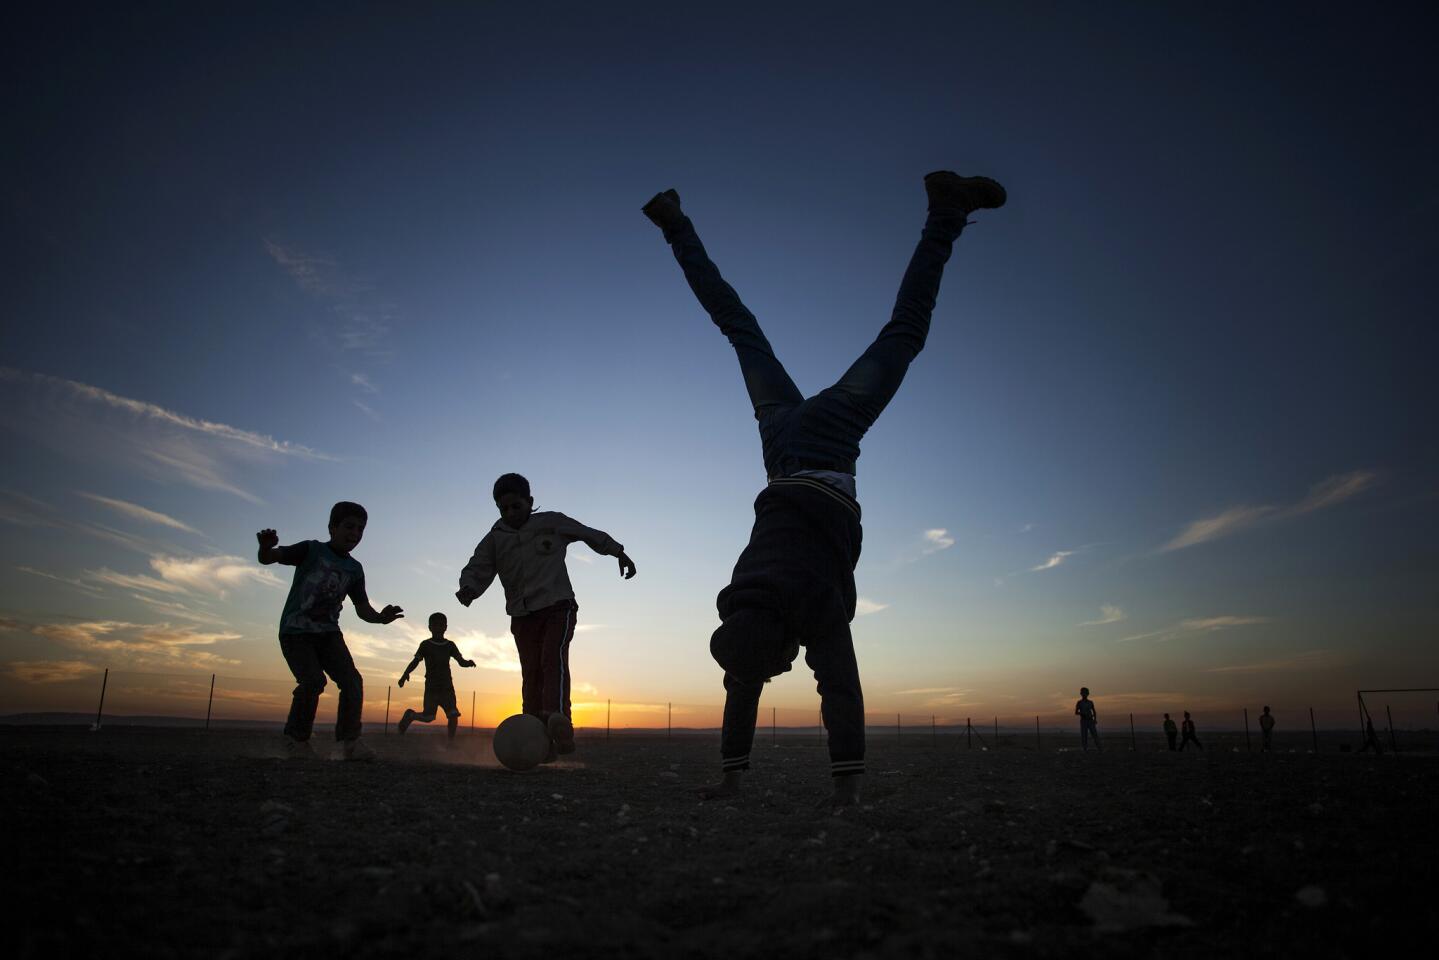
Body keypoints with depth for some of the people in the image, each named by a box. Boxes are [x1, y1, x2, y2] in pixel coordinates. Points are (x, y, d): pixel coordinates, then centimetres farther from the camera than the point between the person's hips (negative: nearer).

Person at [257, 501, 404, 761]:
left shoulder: (354, 569, 7)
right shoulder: (311, 550, -5)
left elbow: (362, 608, 4)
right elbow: (268, 559, -13)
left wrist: (380, 617, -18)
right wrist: (266, 547, -38)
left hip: (328, 632, 5)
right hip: (295, 630, -4)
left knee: (352, 680, -11)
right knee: (313, 679, -22)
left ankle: (349, 740, -2)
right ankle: (295, 739, -2)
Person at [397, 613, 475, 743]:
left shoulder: (450, 645, 9)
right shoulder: (426, 644, 1)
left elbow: (461, 661, 5)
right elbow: (416, 661, -10)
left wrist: (468, 663, -19)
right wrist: (405, 674, -27)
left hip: (447, 686, 3)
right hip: (431, 686, -2)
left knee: (453, 714, -10)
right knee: (428, 717, -5)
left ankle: (451, 741, 0)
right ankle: (409, 715, 23)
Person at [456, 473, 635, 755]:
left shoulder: (552, 523, 1)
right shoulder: (495, 539, 5)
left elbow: (592, 535, 12)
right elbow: (476, 569, -2)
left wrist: (619, 553, 14)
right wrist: (468, 588, -24)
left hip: (558, 607, -3)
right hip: (522, 615, 3)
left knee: (554, 659, -24)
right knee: (531, 673, -2)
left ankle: (558, 718, -42)